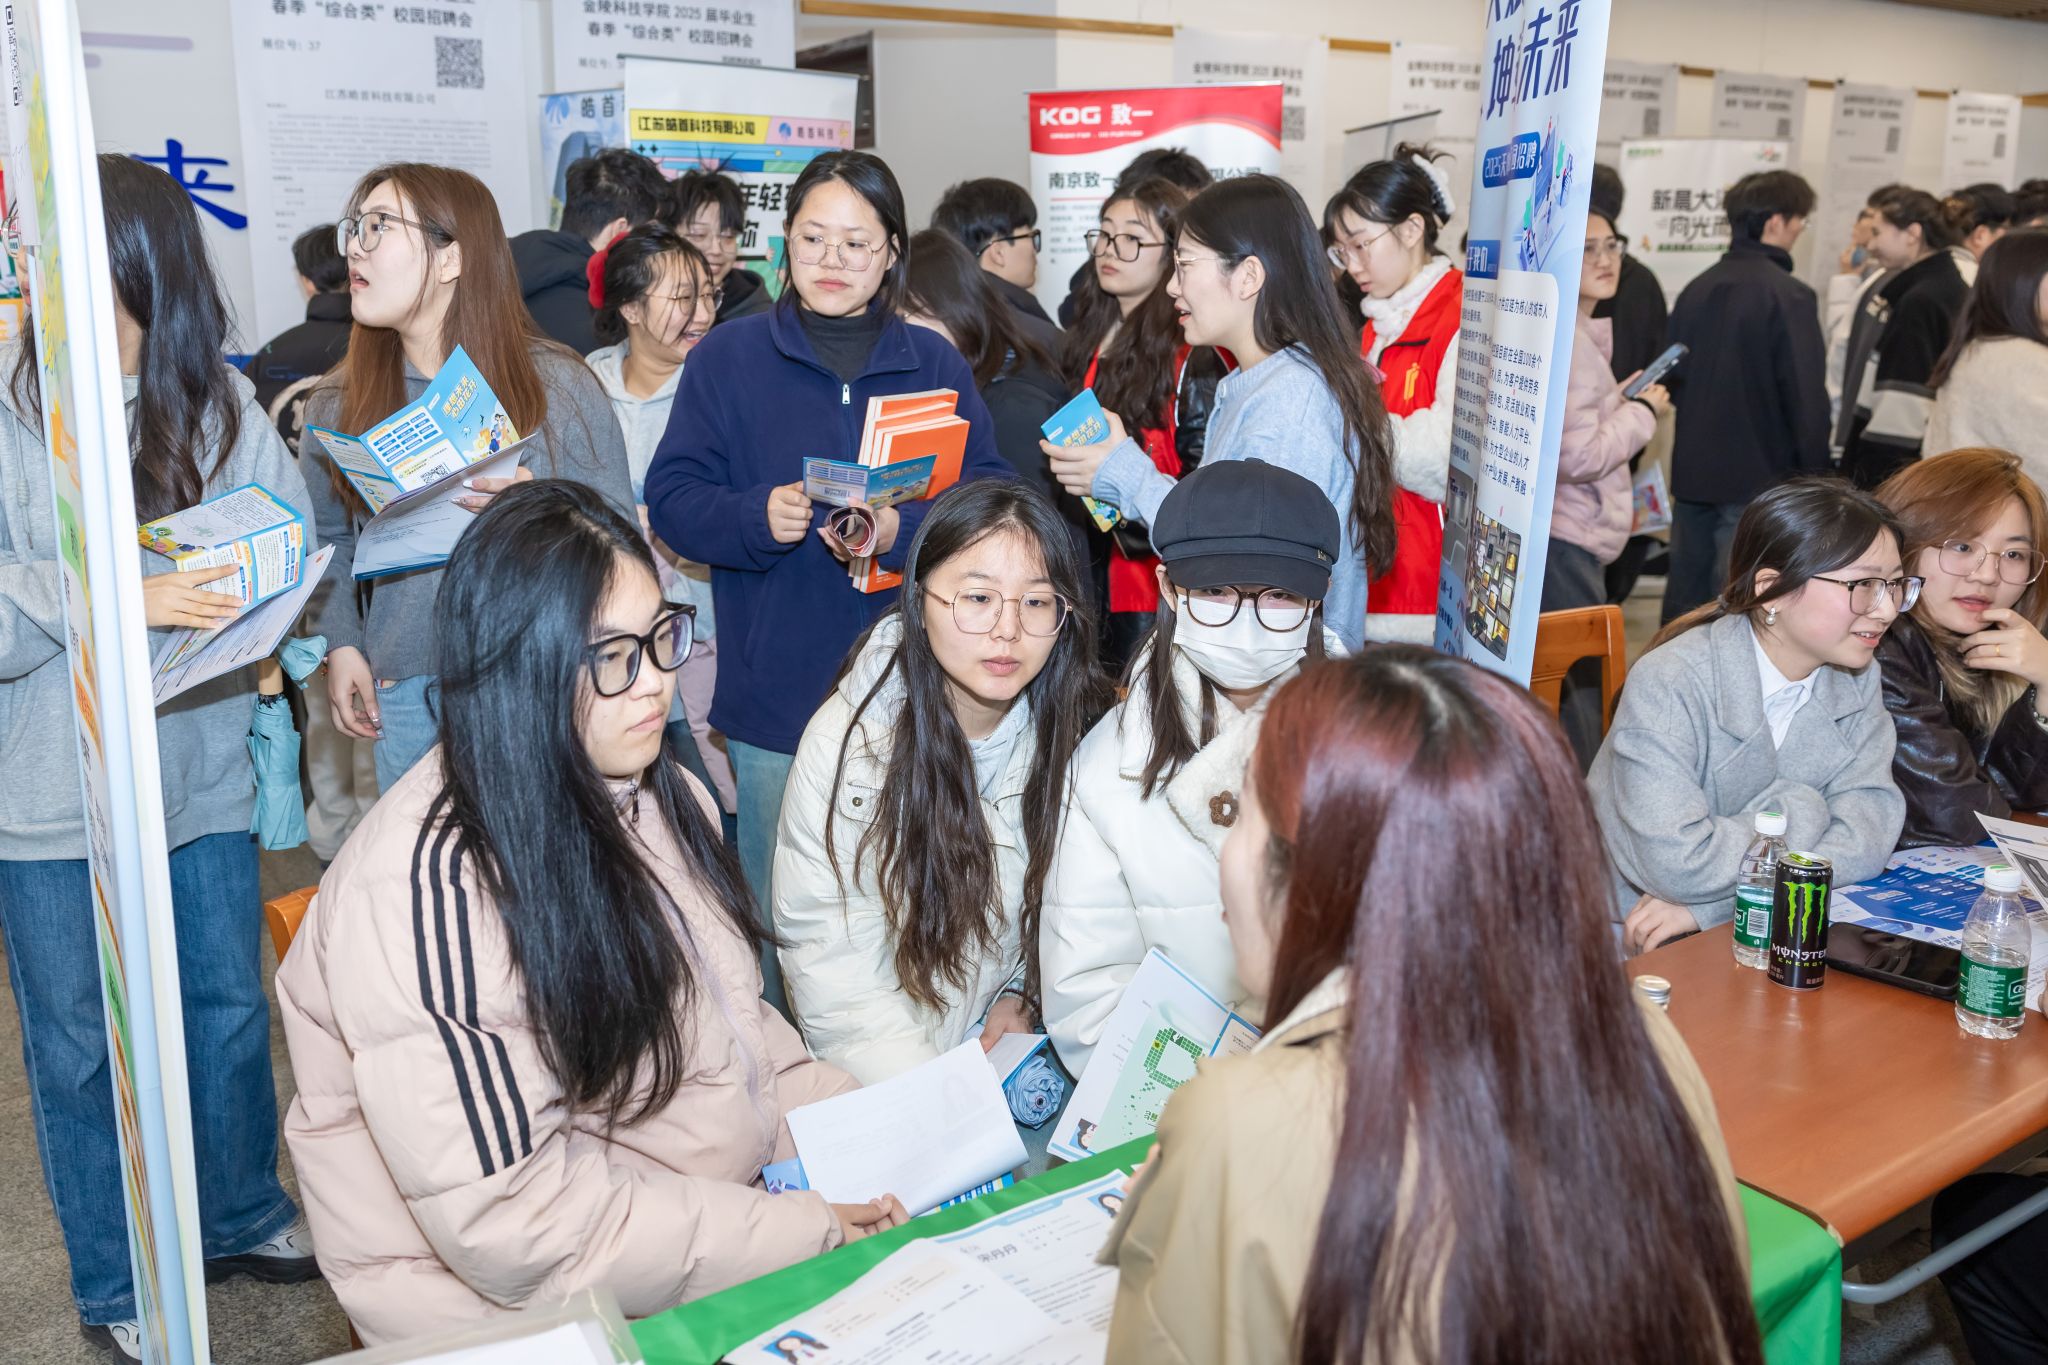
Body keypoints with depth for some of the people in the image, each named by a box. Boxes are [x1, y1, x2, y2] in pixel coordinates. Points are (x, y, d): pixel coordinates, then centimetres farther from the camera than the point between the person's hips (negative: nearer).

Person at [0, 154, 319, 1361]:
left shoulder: (222, 399, -3)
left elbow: (295, 545, 2)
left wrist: (241, 602, -17)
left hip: (204, 774, 3)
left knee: (232, 1009, 17)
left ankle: (244, 1218, 42)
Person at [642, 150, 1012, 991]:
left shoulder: (935, 366, 9)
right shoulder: (728, 359, 6)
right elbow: (671, 498, 0)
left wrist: (900, 530, -20)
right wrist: (758, 517, -20)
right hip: (775, 697, -1)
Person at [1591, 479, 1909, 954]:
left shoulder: (1856, 680, 2)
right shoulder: (1669, 683, -19)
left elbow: (1868, 830, -11)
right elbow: (1677, 865, -27)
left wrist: (1708, 906, -22)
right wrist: (1803, 812, -13)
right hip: (1638, 948, -4)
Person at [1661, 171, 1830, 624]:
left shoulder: (1697, 289, 6)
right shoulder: (1788, 296, -13)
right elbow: (1806, 395, -13)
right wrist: (1815, 472, -5)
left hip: (1691, 472, 6)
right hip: (1757, 478, -6)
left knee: (1685, 597, 14)